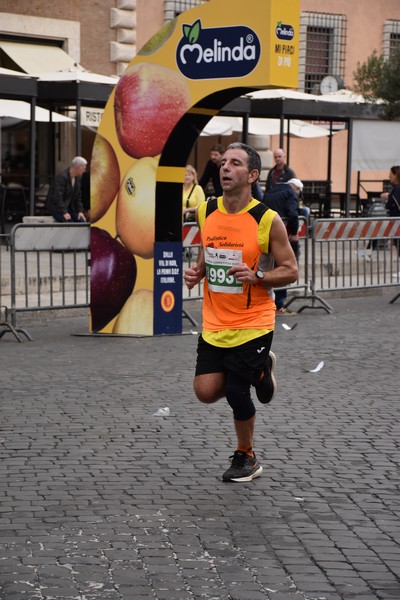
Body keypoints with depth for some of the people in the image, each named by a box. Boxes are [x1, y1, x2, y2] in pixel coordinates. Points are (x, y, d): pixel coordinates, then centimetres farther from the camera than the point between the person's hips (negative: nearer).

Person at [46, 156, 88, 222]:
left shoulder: (78, 178, 4)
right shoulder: (62, 177, -22)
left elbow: (78, 196, 10)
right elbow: (57, 197, -27)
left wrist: (80, 211, 0)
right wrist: (64, 212, -31)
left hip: (68, 206, 8)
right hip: (55, 207, -8)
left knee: (81, 220, -10)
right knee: (66, 221, -29)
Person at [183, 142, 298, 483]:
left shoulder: (267, 220, -13)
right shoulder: (206, 212, 2)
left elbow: (290, 271, -8)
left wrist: (256, 276, -24)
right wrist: (197, 272, 0)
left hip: (253, 324, -5)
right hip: (214, 324, 5)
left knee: (236, 393, -3)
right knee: (206, 391, -1)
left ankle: (246, 458, 24)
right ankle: (259, 371, 30)